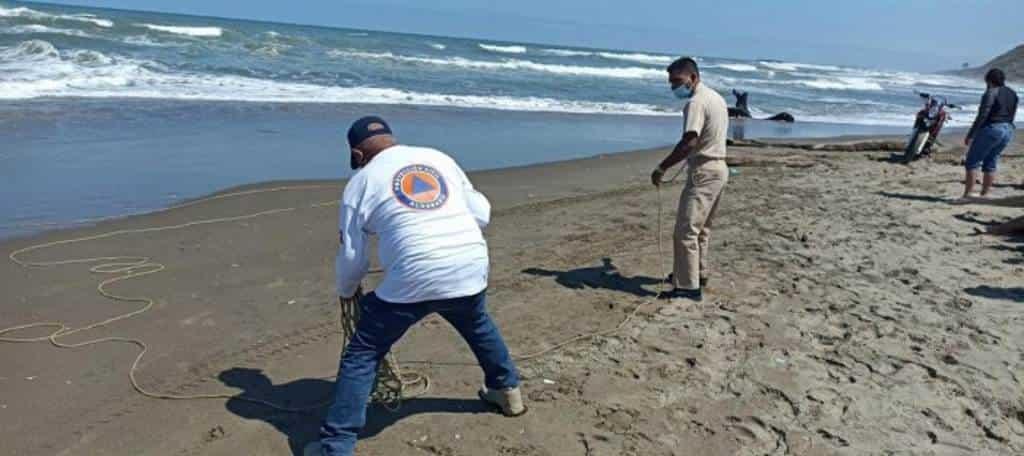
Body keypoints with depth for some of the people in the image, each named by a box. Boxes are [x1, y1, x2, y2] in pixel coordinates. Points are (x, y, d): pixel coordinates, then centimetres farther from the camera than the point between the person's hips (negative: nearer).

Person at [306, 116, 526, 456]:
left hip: (413, 280, -4)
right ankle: (508, 392, 49)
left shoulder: (361, 182, 9)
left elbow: (351, 257, 11)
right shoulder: (440, 158, 18)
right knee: (480, 327, 35)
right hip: (471, 269, 5)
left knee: (362, 355, 11)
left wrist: (346, 292, 30)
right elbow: (482, 214, 17)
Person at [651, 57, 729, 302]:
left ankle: (689, 286, -8)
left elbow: (689, 142, -27)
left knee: (686, 230, -9)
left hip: (703, 172, -10)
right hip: (719, 169, 10)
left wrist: (662, 168, -24)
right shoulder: (716, 97, 14)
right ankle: (698, 273, 32)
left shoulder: (696, 102, -17)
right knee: (701, 228, 21)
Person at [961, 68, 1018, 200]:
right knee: (991, 163, 14)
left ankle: (966, 195, -7)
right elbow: (1011, 116, 15)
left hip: (991, 129, -8)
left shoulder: (991, 93, -12)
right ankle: (984, 195, 14)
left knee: (972, 162, -3)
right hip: (1008, 130, 8)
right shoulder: (1012, 94, 12)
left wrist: (970, 135, -16)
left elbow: (982, 116, -18)